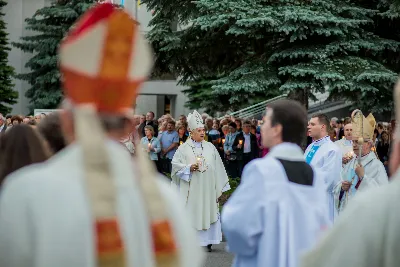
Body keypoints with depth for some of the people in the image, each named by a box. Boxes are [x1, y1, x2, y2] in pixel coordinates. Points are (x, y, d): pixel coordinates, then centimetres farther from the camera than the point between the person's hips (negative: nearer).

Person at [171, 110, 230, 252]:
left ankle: (207, 241, 11)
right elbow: (175, 164, -3)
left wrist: (220, 188, 5)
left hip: (207, 189, 2)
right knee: (191, 213, -1)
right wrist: (189, 168, -17)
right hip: (191, 189, -2)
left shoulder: (210, 147, 7)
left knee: (208, 212, 3)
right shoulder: (184, 148, 0)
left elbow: (218, 168, 8)